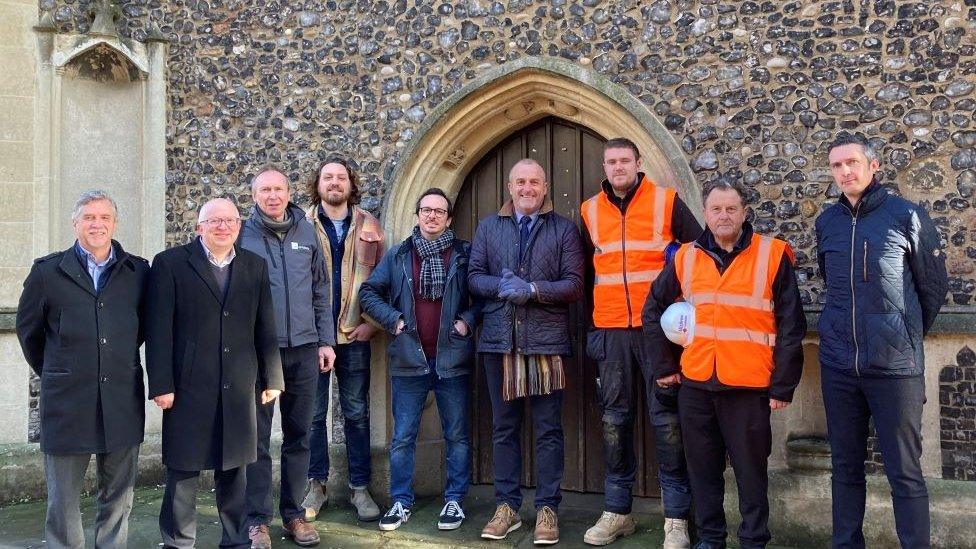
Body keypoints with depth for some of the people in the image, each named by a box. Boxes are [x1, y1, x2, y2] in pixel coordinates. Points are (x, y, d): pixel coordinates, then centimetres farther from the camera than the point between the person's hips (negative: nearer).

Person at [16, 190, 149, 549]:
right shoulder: (47, 271, 2)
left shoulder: (138, 271, 4)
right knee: (63, 499, 6)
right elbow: (28, 329, 13)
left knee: (118, 496, 10)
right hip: (67, 400, -1)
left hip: (123, 399, 1)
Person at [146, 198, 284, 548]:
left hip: (239, 388, 3)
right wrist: (161, 385, -10)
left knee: (234, 469, 12)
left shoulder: (255, 267, 10)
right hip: (188, 386, -3)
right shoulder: (170, 263, -1)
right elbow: (159, 330, -5)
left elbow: (265, 328, 11)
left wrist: (272, 378, 10)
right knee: (183, 470, 4)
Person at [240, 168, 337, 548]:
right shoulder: (243, 235, -2)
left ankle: (293, 513, 21)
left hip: (303, 348, 3)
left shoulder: (307, 232, 7)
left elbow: (321, 292, 11)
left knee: (298, 435, 10)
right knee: (257, 437, 3)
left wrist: (326, 341, 6)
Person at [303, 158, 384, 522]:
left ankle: (359, 487, 14)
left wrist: (373, 322, -4)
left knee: (357, 413, 6)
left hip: (355, 333, 1)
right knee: (314, 413, 6)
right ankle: (316, 484, 18)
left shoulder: (369, 226, 7)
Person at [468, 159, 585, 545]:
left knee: (548, 429, 2)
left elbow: (575, 285, -3)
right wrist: (500, 286, -13)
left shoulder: (564, 229, 5)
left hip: (546, 340, -2)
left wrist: (532, 289, -16)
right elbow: (474, 277, 7)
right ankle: (506, 506, 19)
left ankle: (547, 509, 11)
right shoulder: (488, 227, 12)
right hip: (499, 339, 2)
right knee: (504, 427, 9)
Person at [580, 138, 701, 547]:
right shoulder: (590, 210, 10)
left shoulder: (667, 201, 0)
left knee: (666, 418, -2)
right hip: (610, 329, 3)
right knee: (614, 418, 7)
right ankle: (616, 511, 17)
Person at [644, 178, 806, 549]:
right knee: (703, 468, 12)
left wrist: (783, 385, -6)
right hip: (695, 383, 3)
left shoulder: (772, 255, -3)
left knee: (751, 470, 6)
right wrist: (664, 365, 11)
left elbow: (791, 326, -3)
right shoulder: (686, 257, 7)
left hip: (749, 386, -3)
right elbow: (653, 310, 17)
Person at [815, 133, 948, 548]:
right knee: (846, 467, 12)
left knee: (905, 472, 0)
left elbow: (934, 286, 6)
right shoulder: (827, 222, 8)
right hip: (838, 364, 4)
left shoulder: (907, 216, -3)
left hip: (895, 365, -4)